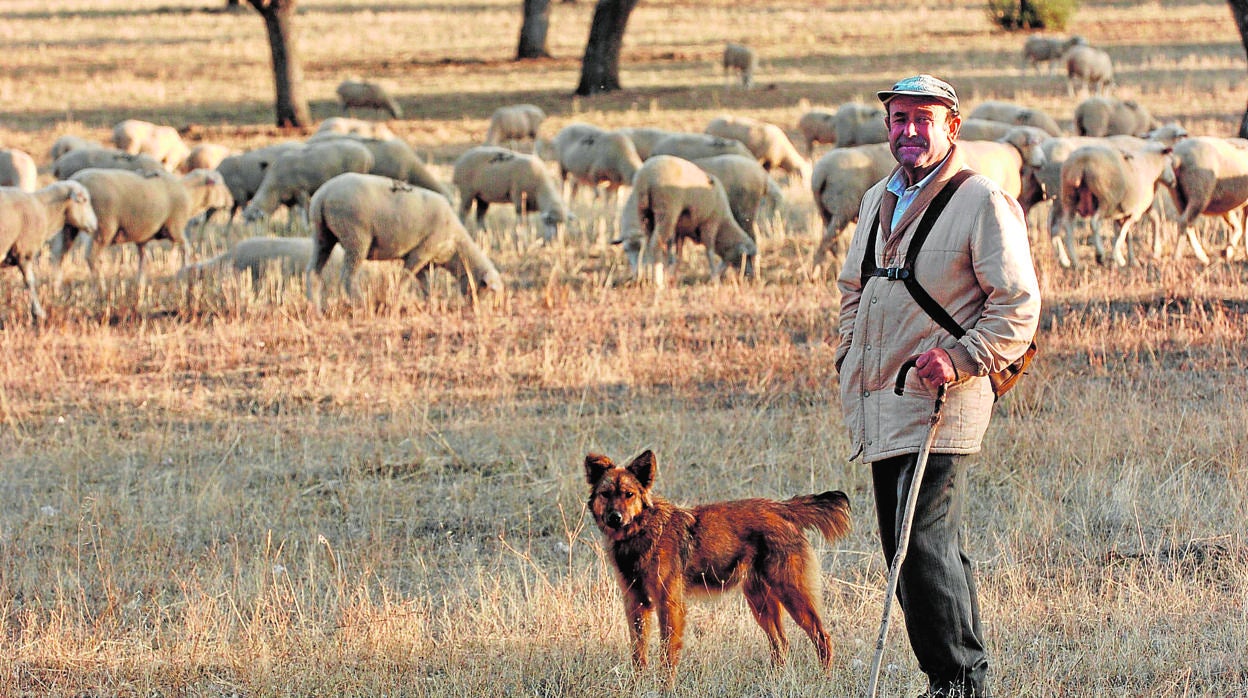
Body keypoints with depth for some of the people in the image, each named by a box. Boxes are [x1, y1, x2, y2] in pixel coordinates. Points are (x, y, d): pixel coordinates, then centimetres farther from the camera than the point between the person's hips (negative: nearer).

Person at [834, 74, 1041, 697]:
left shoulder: (982, 203, -7)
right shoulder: (877, 201, 16)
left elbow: (1018, 305, -10)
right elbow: (852, 289, 29)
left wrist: (960, 358, -21)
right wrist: (851, 361, 18)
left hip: (941, 408, -8)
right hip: (878, 408, 8)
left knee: (925, 547, -16)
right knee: (907, 552, 10)